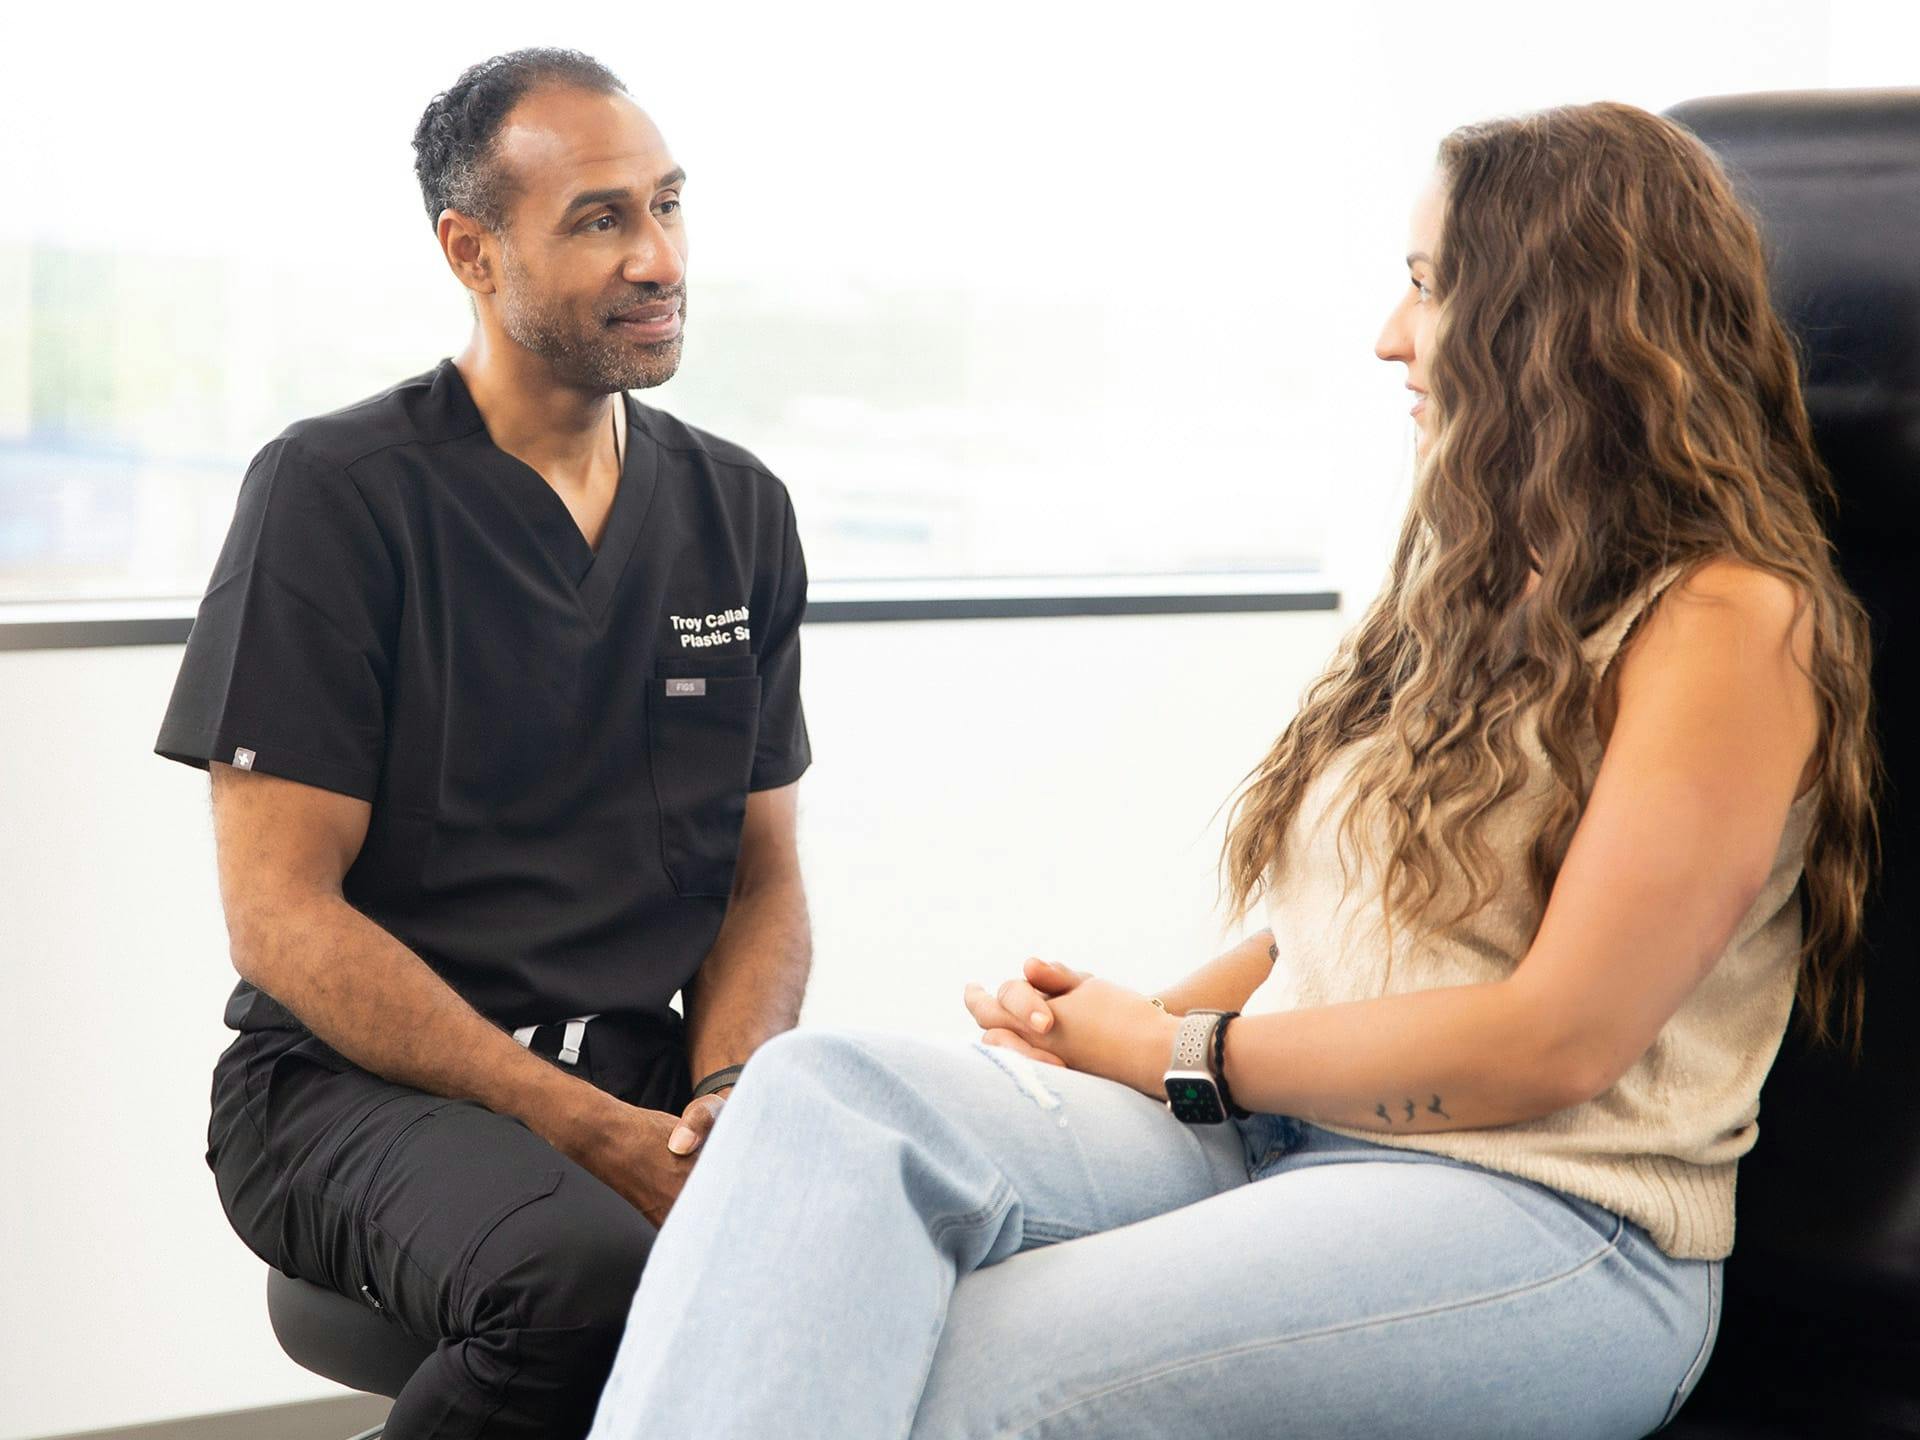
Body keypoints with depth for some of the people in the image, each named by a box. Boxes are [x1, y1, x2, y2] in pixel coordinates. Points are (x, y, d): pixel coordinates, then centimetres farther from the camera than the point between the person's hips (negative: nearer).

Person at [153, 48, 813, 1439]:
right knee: (591, 1274, -36)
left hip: (639, 1068, 4)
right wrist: (588, 1134, -17)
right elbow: (280, 912, -9)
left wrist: (727, 1094, -8)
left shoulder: (738, 511, 12)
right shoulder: (335, 492, -4)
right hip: (360, 1079, -4)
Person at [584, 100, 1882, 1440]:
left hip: (1545, 1225, -7)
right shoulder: (1488, 582, 22)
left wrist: (1176, 1053, -5)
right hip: (1266, 1131, 7)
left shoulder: (1729, 623, -5)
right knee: (827, 1089, -22)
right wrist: (1150, 1012, 0)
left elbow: (1554, 1042, -12)